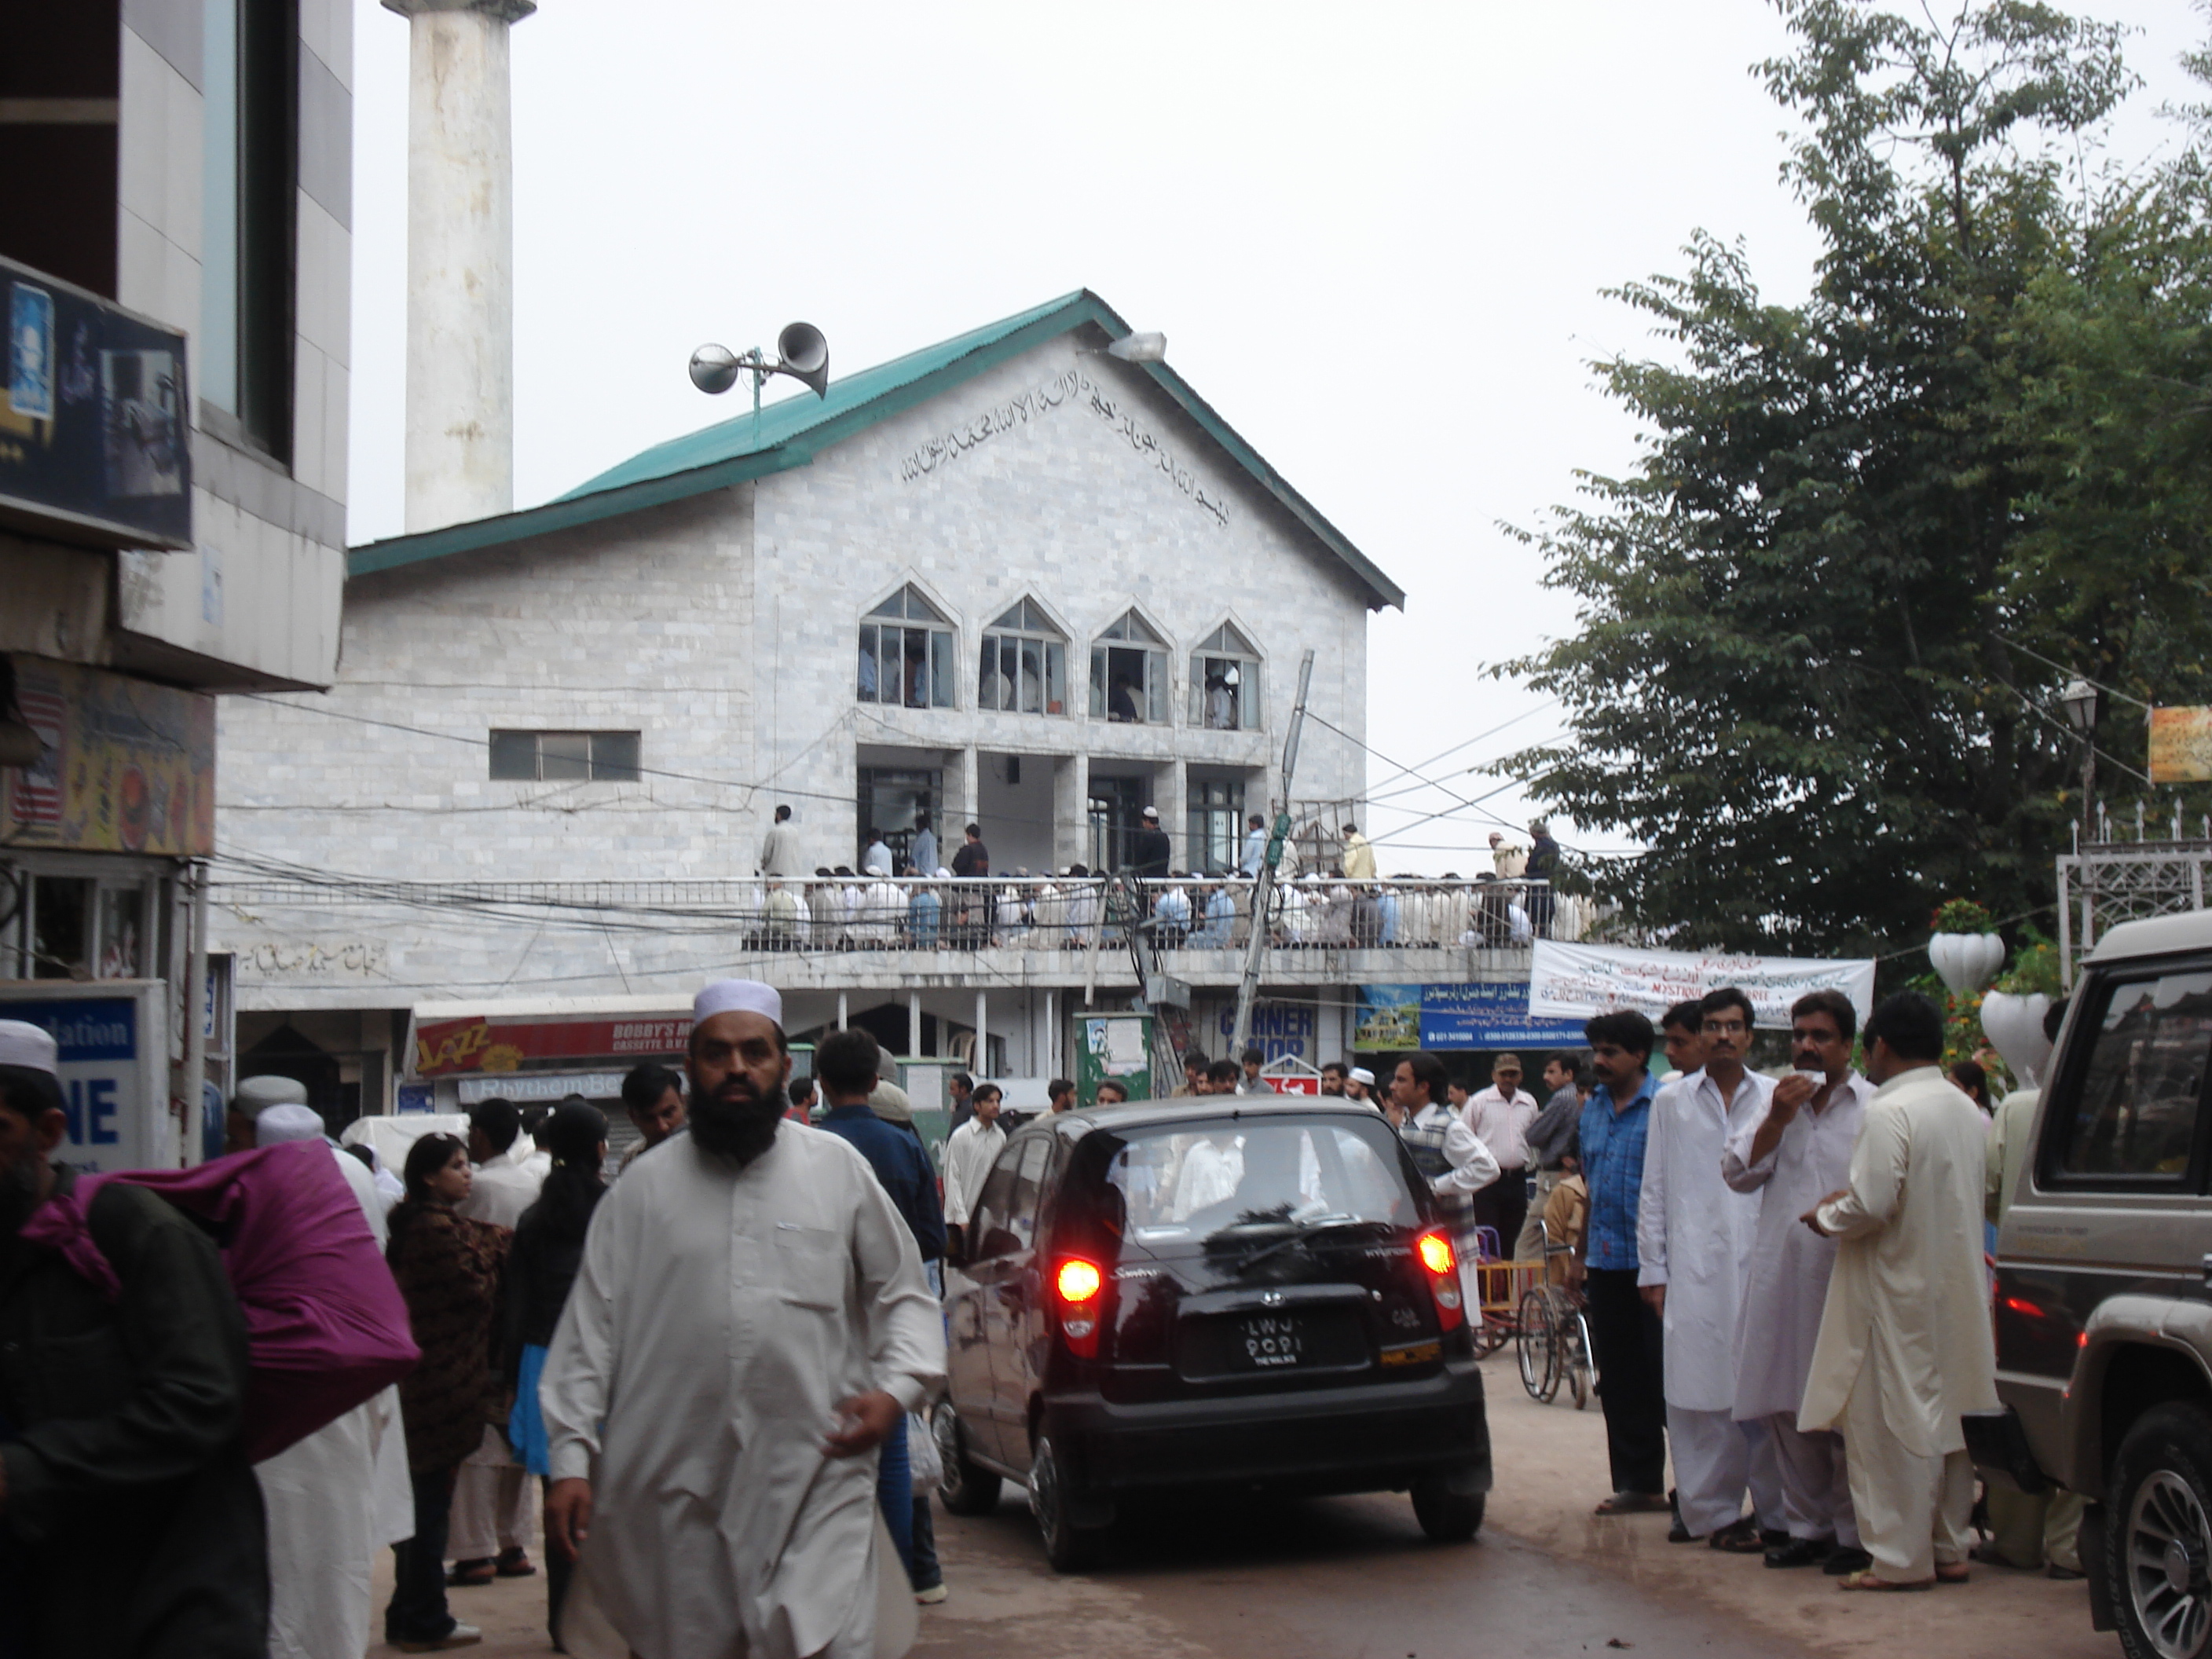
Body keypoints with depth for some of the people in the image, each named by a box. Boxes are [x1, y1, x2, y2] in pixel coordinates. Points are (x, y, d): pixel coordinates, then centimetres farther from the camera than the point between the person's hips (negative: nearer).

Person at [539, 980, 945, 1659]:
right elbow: (591, 1330, 8)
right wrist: (571, 1460, 0)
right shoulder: (644, 1191, 10)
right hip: (679, 1499, 1)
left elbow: (906, 1296, 14)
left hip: (816, 1482, -1)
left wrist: (896, 1388, -4)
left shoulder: (839, 1168, 9)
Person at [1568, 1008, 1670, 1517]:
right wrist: (1580, 1254, 20)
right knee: (1619, 1380, 10)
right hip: (1606, 1265, 7)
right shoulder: (1592, 1108, 13)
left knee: (1663, 1376, -3)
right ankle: (1636, 1482, 17)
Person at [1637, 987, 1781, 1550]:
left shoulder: (1774, 1099, 9)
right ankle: (1708, 1509, 6)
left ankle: (1772, 1511, 4)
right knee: (1697, 1396, -1)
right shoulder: (1671, 1101, 11)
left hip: (1759, 1265, 0)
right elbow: (1654, 1191, 11)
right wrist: (1652, 1269, 5)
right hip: (1694, 1270, 0)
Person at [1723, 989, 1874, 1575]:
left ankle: (1855, 1532, 7)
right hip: (1780, 1278, 5)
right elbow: (1738, 1173, 6)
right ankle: (1807, 1524, 18)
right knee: (1785, 1407, 8)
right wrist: (1778, 1119, -4)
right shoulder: (1778, 1102, 15)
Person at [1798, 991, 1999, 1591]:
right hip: (1954, 1289, 8)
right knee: (1944, 1417, 14)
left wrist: (1825, 1216, -4)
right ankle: (1947, 1548, 20)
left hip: (1897, 1291, -8)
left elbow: (1871, 1204, -24)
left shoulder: (1890, 1112, -17)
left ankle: (1900, 1558, -1)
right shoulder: (1967, 1110, 10)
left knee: (1892, 1425, -3)